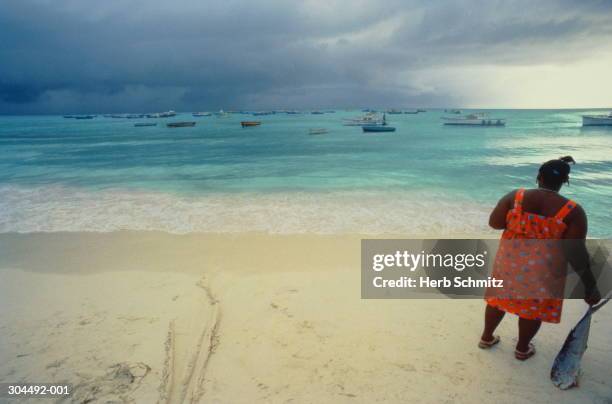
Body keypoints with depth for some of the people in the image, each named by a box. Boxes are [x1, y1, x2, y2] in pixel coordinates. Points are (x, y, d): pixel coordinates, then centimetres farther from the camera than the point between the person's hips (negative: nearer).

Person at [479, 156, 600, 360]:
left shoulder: (515, 197, -11)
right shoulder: (573, 211, -14)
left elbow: (494, 222, -7)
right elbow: (575, 252, -15)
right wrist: (590, 285, -5)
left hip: (510, 262, 2)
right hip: (544, 271, -2)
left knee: (499, 298, 21)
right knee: (533, 309, 18)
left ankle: (486, 337, 38)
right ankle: (522, 349, 37)